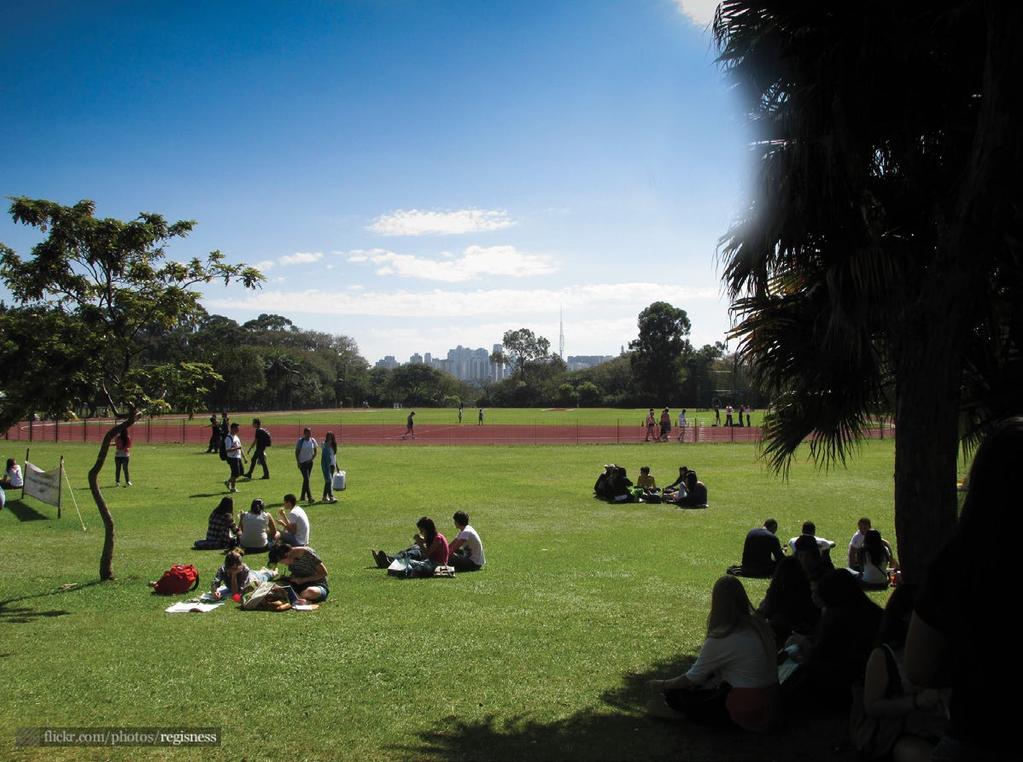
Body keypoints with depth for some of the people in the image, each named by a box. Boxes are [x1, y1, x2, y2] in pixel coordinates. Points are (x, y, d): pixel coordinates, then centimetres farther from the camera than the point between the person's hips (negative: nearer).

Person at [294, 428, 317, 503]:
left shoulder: (313, 441, 2)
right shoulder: (300, 441, -8)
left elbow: (315, 452, 10)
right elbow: (296, 452, -4)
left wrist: (312, 459, -4)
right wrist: (298, 462, -10)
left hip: (310, 462, 5)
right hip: (302, 462, -5)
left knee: (306, 479, 12)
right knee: (306, 479, -13)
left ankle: (303, 496, 23)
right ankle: (309, 497, -17)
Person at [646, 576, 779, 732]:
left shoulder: (721, 640, -19)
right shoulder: (760, 626, 2)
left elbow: (692, 679, -7)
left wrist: (662, 685, 10)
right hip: (771, 704, 8)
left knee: (676, 694, 5)